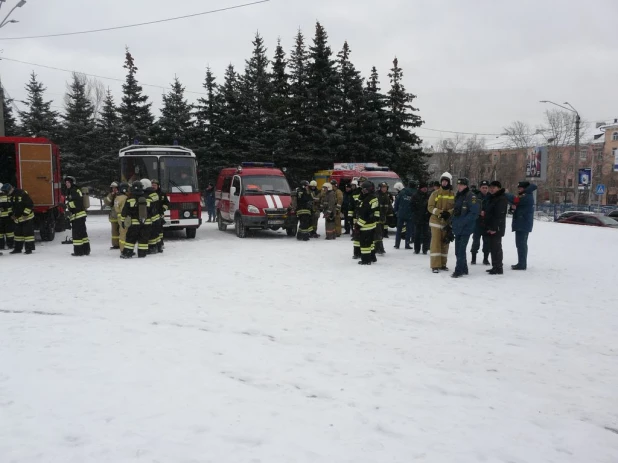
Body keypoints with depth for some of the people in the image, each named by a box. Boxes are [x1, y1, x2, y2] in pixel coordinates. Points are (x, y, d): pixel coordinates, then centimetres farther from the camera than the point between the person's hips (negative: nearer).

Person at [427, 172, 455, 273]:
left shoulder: (453, 195, 1)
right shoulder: (435, 194, -1)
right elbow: (430, 207, -4)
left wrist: (449, 213, -16)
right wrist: (440, 212, -18)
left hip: (448, 222, 2)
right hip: (436, 221, -2)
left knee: (445, 243, 9)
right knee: (436, 243, -5)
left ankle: (442, 264, 20)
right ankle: (435, 265, -3)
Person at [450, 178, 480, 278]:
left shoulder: (471, 196, -11)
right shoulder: (458, 196, 15)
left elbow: (474, 212, -19)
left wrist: (463, 222, -21)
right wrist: (453, 223, 11)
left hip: (466, 228, -8)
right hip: (458, 228, 8)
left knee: (461, 250, -8)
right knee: (458, 250, 13)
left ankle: (459, 270, -1)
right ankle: (463, 269, 24)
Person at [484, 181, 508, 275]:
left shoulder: (502, 199, -13)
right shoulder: (491, 198, 18)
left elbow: (500, 215, -20)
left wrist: (494, 228, -22)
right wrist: (487, 227, 17)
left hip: (496, 229, -10)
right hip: (490, 228, 10)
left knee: (496, 247, -6)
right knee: (492, 247, 14)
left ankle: (498, 268, -1)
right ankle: (495, 267, 22)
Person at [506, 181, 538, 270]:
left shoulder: (527, 197, -13)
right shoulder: (523, 197, 20)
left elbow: (514, 199, -21)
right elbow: (515, 201, 12)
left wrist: (505, 194, -7)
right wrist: (513, 205, -13)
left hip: (523, 225, -11)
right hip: (522, 224, 11)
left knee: (520, 244, -10)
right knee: (522, 244, 15)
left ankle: (522, 264, -8)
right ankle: (522, 263, 23)